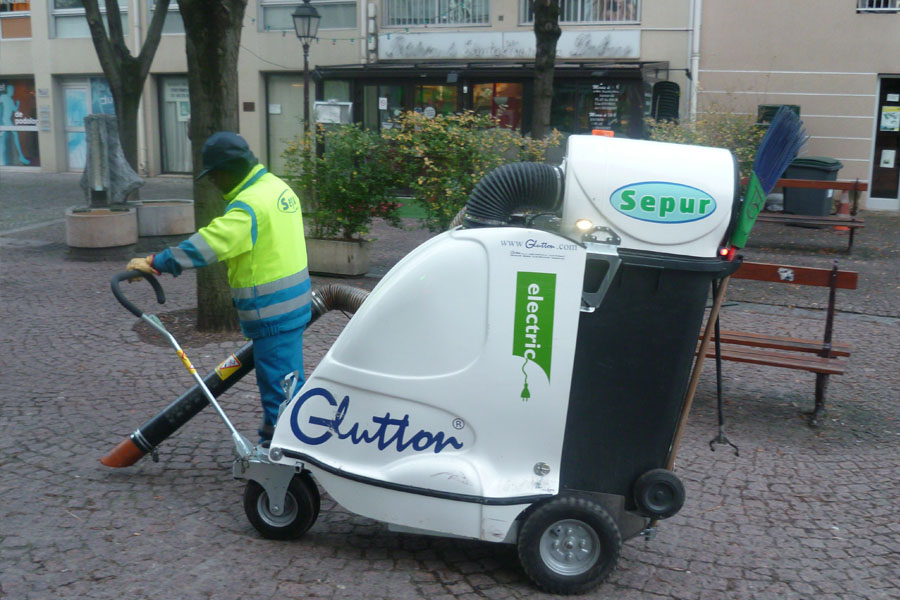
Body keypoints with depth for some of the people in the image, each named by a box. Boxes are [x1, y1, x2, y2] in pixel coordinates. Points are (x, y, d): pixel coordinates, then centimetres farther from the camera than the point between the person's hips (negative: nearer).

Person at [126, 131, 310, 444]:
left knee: (277, 383, -2)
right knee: (288, 380, 19)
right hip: (293, 302, 10)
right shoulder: (279, 187, 11)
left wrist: (156, 262, -26)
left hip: (273, 312, -10)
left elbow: (208, 243, -29)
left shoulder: (250, 203, -20)